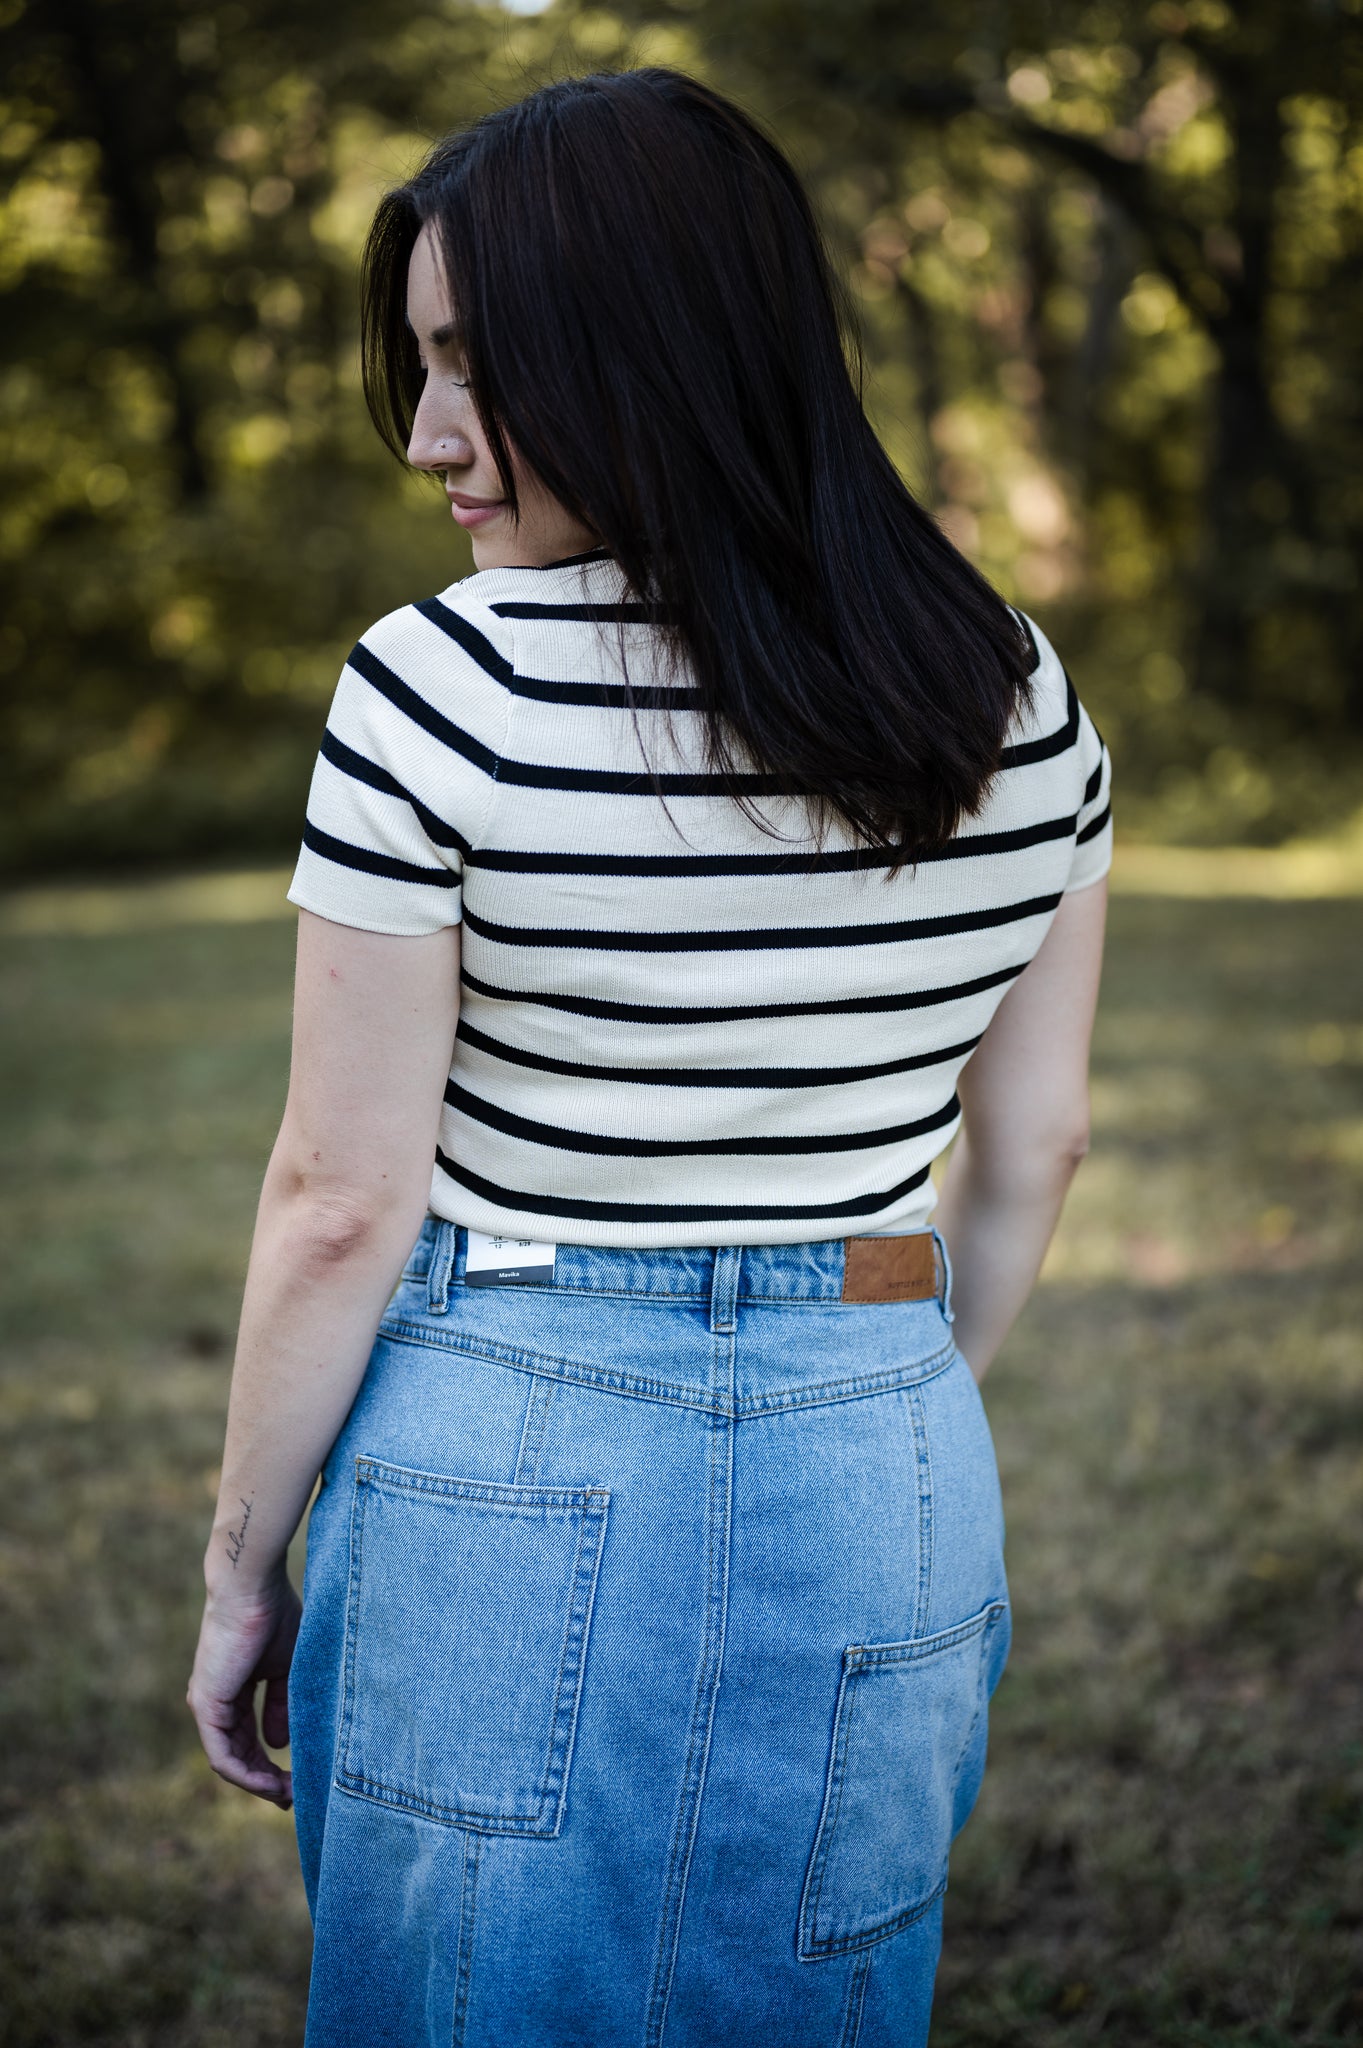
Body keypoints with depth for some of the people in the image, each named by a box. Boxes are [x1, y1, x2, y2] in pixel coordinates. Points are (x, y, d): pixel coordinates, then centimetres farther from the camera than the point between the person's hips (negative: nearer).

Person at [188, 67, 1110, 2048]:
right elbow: (1031, 1141, 6)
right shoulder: (1019, 694, -2)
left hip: (509, 1473, -4)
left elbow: (344, 1199, -13)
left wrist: (241, 1566, 0)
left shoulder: (441, 691, -16)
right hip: (879, 1490, 4)